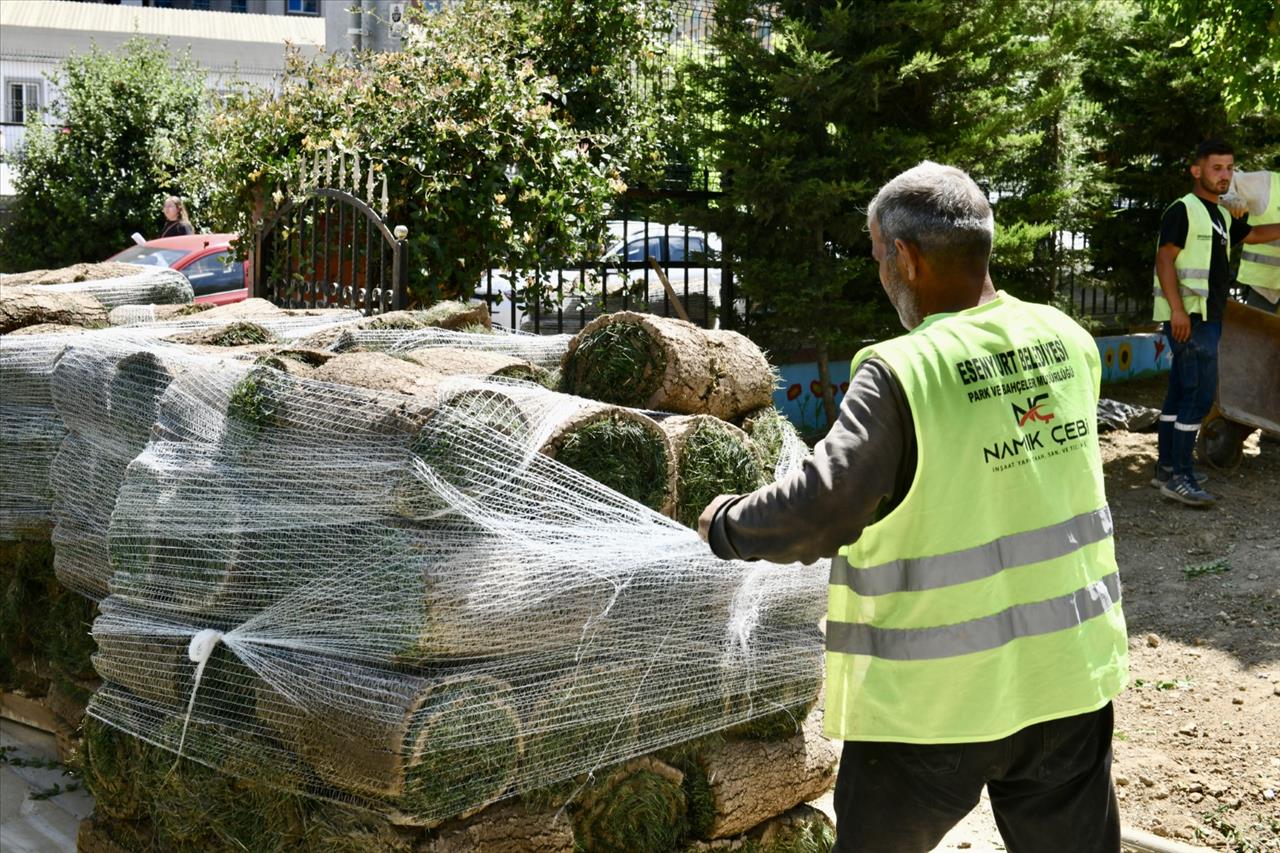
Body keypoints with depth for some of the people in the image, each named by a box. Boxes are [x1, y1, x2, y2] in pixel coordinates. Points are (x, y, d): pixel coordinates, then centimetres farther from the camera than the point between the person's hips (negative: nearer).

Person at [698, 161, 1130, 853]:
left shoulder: (903, 373, -21)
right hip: (1068, 674, 5)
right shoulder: (1068, 341, -1)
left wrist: (726, 525, -5)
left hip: (935, 697, -5)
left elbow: (819, 514, -24)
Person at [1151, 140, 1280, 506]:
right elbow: (1165, 259, -16)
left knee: (1180, 393, 12)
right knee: (1200, 393, -13)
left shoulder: (1222, 216, 17)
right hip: (1188, 317, -9)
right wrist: (1177, 310, -24)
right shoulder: (1183, 210, -10)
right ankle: (1180, 476, -11)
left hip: (1207, 317, 9)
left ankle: (1166, 469, 18)